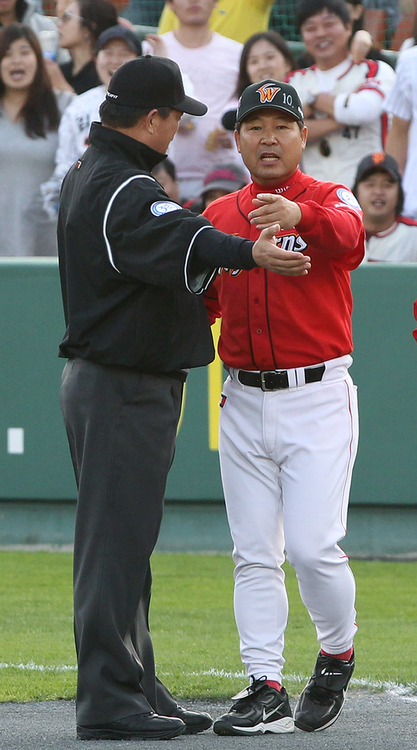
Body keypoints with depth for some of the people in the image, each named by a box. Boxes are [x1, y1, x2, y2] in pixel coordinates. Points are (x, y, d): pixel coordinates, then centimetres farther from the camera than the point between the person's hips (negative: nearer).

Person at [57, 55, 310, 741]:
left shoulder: (87, 174, 15)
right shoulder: (124, 188, -19)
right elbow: (181, 243, -37)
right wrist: (249, 254, -49)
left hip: (100, 381, 11)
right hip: (124, 389, -11)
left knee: (122, 540, 14)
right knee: (117, 538, -11)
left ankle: (139, 693, 20)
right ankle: (109, 702, -12)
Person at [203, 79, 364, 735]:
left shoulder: (329, 202, -3)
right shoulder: (219, 215, 12)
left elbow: (348, 238, -27)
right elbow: (203, 300, 12)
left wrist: (299, 215, -49)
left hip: (317, 399, -4)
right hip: (244, 403, 5)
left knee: (312, 545, -11)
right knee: (254, 553, 3)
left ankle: (338, 655, 14)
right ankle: (266, 689, 6)